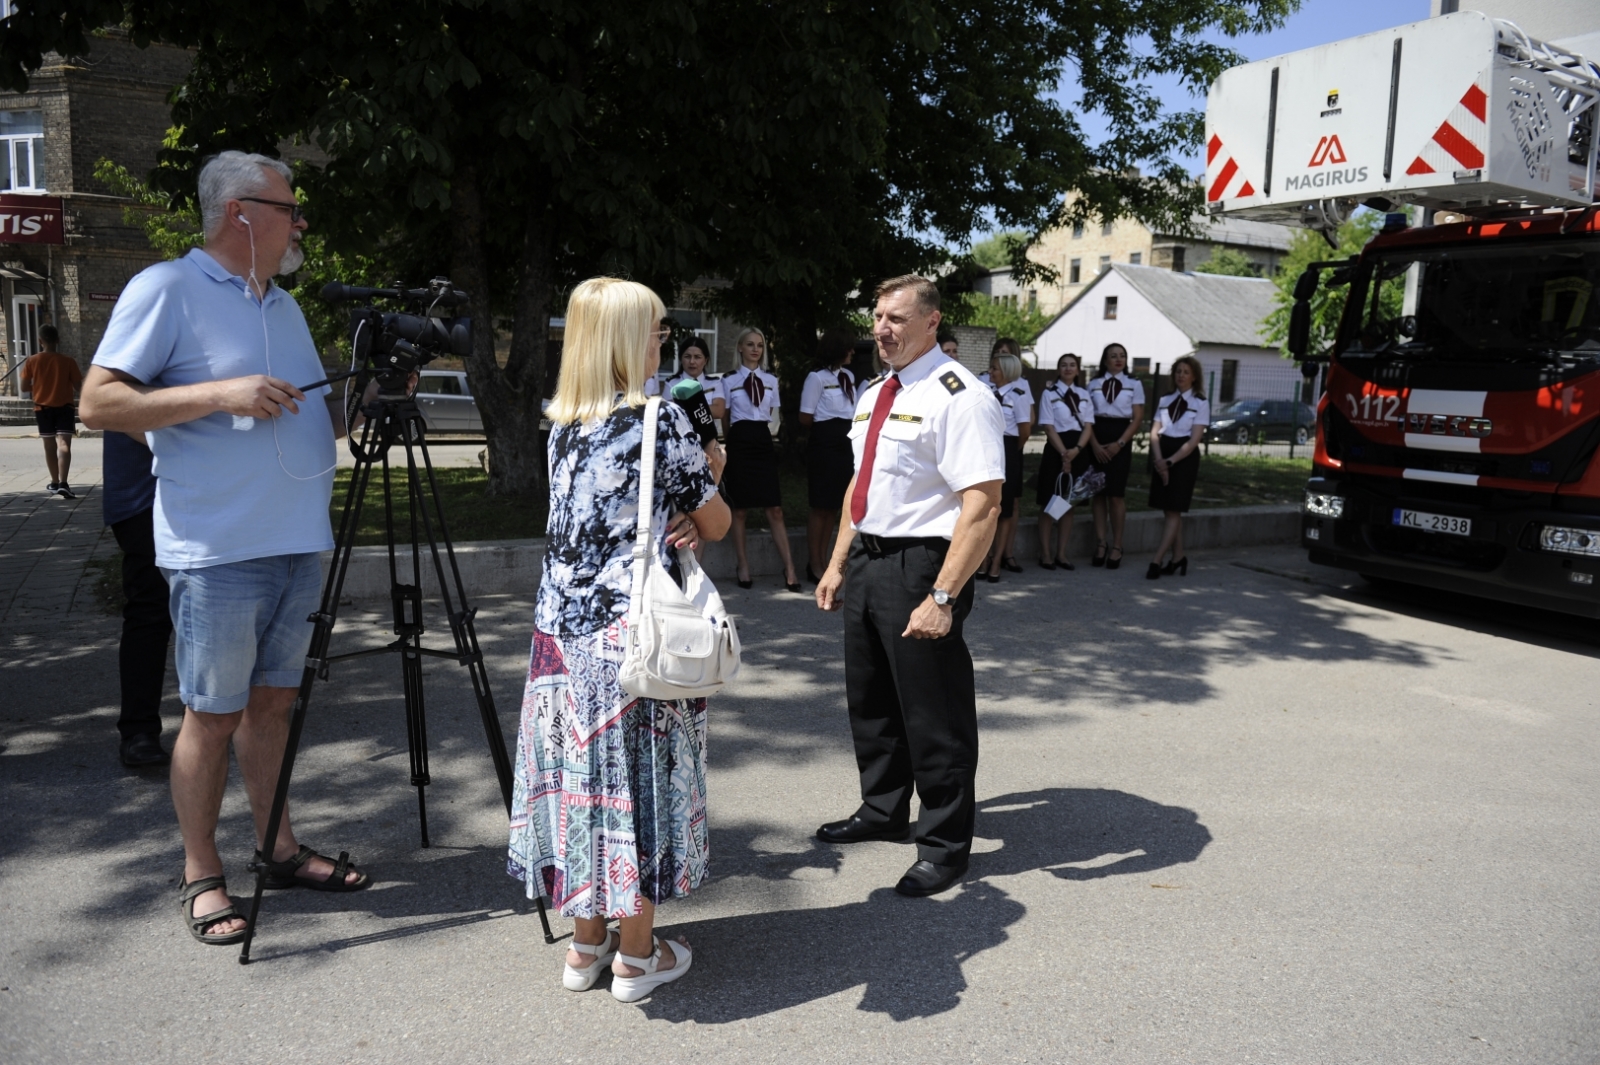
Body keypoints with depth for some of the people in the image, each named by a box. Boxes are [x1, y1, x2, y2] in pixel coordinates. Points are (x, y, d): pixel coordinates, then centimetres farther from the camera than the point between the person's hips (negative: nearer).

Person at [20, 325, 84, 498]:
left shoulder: (32, 361, -3)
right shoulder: (68, 361, -8)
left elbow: (24, 387, 0)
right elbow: (78, 386, -6)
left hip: (42, 408, 2)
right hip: (64, 407, -2)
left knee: (50, 447, 15)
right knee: (64, 444, -9)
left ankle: (55, 483, 27)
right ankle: (63, 483, -24)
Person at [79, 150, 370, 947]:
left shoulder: (285, 307, 17)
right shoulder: (166, 290, -5)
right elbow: (99, 402, -11)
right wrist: (220, 392, -20)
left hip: (298, 546, 7)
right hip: (217, 552, -7)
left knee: (272, 701, 14)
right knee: (212, 714, 2)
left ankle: (279, 850, 24)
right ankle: (201, 877, 16)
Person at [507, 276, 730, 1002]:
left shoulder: (562, 424, 9)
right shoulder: (661, 421, -10)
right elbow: (716, 524, -1)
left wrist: (691, 471, 9)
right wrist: (706, 479, 18)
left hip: (564, 628, 6)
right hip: (638, 632, -6)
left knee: (581, 769, 12)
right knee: (636, 774, 4)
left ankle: (587, 943, 25)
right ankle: (637, 955, 17)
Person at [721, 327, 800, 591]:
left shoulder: (770, 381, 12)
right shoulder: (729, 381, 4)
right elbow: (725, 419, 8)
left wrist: (759, 432, 10)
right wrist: (735, 439, 5)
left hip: (764, 443, 2)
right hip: (739, 443, -2)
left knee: (775, 510, -3)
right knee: (739, 509, 3)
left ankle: (789, 569, -1)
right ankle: (744, 566, 12)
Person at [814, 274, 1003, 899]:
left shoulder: (957, 396, -16)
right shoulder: (873, 395, 12)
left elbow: (982, 508, -23)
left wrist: (942, 597, -26)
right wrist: (838, 564, 17)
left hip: (918, 566, -9)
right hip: (865, 561, 9)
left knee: (932, 713, 4)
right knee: (870, 701, 21)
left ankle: (945, 846, 23)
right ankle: (883, 812, 43)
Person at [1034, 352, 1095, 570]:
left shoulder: (1084, 395, 12)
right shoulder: (1049, 393, -1)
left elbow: (1088, 425, 4)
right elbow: (1049, 427, -8)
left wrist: (1076, 450, -13)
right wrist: (1063, 453, -17)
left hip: (1079, 451, 4)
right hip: (1056, 450, -4)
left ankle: (1061, 554, 14)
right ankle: (1045, 554, 6)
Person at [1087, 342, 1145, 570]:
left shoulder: (1134, 384, 6)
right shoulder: (1094, 384, 9)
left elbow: (1138, 418, 0)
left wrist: (1119, 444, -10)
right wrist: (1095, 445, -9)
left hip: (1121, 442, -1)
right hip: (1097, 441, 2)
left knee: (1116, 494, -2)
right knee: (1099, 493, 3)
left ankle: (1117, 547, 6)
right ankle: (1100, 544, 8)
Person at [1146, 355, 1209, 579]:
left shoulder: (1200, 404, -2)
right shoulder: (1165, 401, 11)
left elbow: (1194, 440, -10)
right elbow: (1155, 432, 3)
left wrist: (1170, 461, -19)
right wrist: (1159, 459, -14)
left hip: (1184, 458, -5)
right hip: (1163, 457, 5)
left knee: (1174, 511, -7)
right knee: (1168, 509, 6)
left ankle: (1157, 561, -11)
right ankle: (1178, 557, 15)